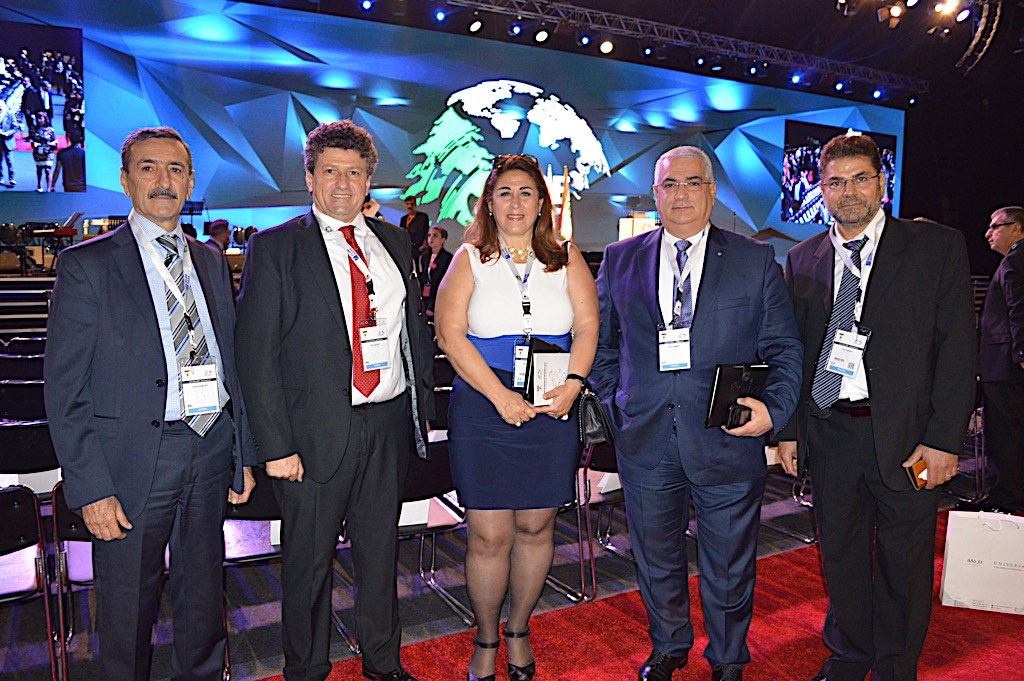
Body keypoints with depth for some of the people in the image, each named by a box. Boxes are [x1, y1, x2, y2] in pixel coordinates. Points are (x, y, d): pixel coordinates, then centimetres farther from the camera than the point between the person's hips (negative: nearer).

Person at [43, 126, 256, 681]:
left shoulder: (210, 261, 10)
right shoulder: (87, 265, -5)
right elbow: (65, 390, -8)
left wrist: (244, 455, 8)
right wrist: (90, 490, -12)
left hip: (211, 449, 4)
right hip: (135, 460, -4)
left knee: (204, 593, 18)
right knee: (128, 605, 12)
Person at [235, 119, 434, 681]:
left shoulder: (392, 240, 10)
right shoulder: (274, 248, -5)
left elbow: (416, 329, 14)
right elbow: (256, 354, -8)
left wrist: (422, 406, 8)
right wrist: (275, 445, -13)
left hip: (390, 424, 4)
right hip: (317, 430, -4)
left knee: (380, 551, 19)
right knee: (309, 562, 11)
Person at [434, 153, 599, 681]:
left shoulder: (567, 259, 11)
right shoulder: (469, 260, 4)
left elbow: (588, 326, 4)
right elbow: (450, 333, -6)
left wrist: (573, 383, -14)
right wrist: (501, 396, -15)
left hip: (553, 410, 2)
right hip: (482, 409, -2)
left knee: (536, 527, 11)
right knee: (489, 536, 2)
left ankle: (518, 631, 34)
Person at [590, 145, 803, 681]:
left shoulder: (756, 261, 3)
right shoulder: (619, 260, 6)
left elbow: (785, 348, 3)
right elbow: (602, 344, 12)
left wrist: (774, 408, -11)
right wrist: (617, 405, 3)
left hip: (727, 442, -1)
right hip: (645, 441, 2)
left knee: (728, 568, 13)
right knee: (657, 561, 18)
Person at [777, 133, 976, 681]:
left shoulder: (938, 247, -1)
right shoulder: (803, 259, 8)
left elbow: (956, 347, -5)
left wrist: (944, 439, -11)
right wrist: (788, 430, 4)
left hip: (905, 435, -2)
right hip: (829, 433, 3)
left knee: (904, 563, 11)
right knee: (840, 554, 16)